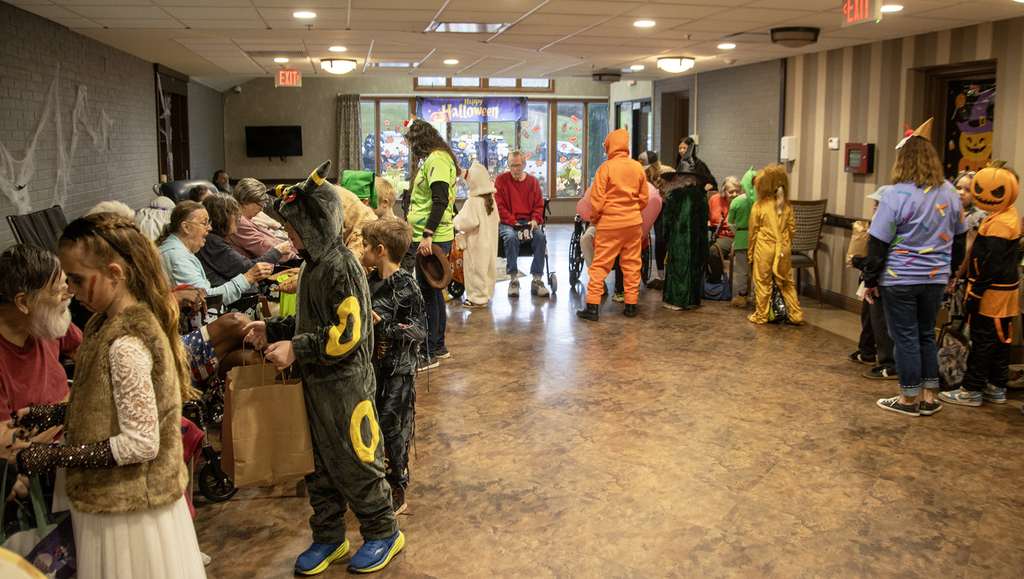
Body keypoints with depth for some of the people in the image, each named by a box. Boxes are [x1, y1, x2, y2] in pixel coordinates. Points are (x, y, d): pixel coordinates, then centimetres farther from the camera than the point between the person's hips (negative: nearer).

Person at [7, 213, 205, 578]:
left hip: (126, 512, -9)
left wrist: (52, 456, -21)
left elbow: (141, 443, -25)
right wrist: (43, 416, 6)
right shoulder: (108, 323, 3)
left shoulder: (125, 344, -26)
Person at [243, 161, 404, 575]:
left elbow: (350, 332, -25)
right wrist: (273, 330, 10)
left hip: (345, 387, -9)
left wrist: (297, 349, -23)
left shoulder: (341, 266, -20)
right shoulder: (313, 264, 9)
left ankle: (383, 533, 24)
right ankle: (328, 538, 31)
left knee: (355, 463, 5)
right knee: (318, 464, 16)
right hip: (315, 385, 9)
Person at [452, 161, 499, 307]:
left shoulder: (472, 202, -19)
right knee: (487, 268, 15)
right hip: (489, 241, 8)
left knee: (476, 268, 0)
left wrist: (456, 222, -7)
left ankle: (478, 298, 5)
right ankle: (486, 294, 25)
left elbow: (469, 222, -22)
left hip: (476, 243, -8)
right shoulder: (491, 200, 5)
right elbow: (496, 219, 14)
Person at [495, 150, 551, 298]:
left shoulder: (532, 181, 13)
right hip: (507, 222, -2)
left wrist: (535, 220, -7)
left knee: (540, 237, -29)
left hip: (528, 221, 2)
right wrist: (512, 222, -13)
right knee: (511, 237, -36)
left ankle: (537, 281, -25)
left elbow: (539, 205, 13)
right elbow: (499, 206, -1)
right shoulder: (501, 180, 5)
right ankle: (514, 280, -28)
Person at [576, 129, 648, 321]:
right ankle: (631, 305, 15)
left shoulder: (606, 168, -10)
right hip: (633, 222, 4)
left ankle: (592, 306, -2)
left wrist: (594, 218, 6)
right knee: (632, 265, 11)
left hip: (610, 224, -4)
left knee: (600, 265, 0)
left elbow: (597, 199, -10)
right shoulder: (638, 167, 4)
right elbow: (644, 198, 11)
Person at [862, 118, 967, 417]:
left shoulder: (897, 195, -15)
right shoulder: (949, 195, 4)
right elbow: (959, 238, 15)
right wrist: (949, 271, 26)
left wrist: (870, 281, -5)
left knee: (905, 337, 4)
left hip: (900, 280, -5)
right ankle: (929, 397, 21)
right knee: (926, 334, 16)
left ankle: (909, 399, 12)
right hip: (935, 279, 6)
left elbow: (878, 243, -13)